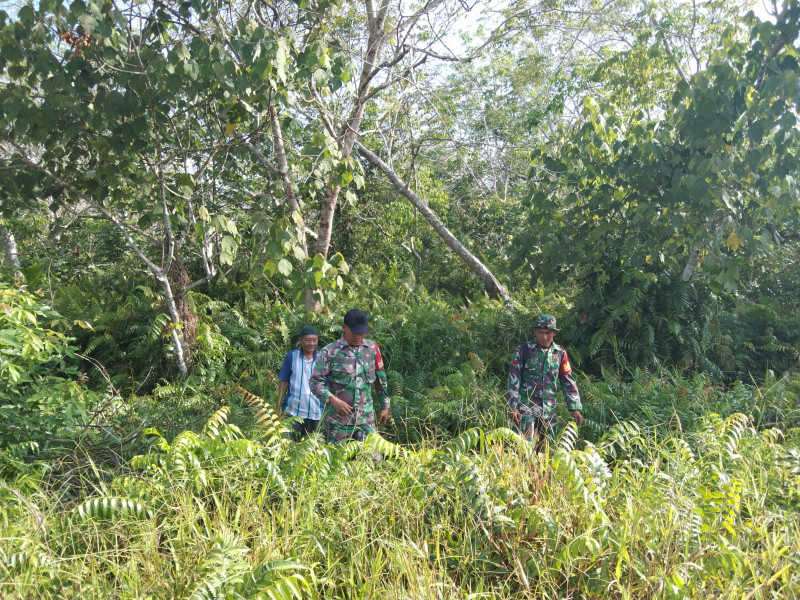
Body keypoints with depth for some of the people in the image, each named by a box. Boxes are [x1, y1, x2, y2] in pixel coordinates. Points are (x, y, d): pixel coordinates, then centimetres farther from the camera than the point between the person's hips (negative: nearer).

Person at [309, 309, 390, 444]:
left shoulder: (372, 349, 6)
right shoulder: (330, 352, -6)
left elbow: (381, 379, 15)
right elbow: (315, 382, -7)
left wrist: (385, 406, 16)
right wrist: (333, 400, -22)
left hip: (366, 418, 3)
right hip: (339, 419, -3)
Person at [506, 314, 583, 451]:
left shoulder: (560, 353, 8)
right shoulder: (523, 350, -1)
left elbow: (568, 382, 12)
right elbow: (513, 379, -3)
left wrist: (576, 408, 5)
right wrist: (513, 406, -10)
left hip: (549, 409, 4)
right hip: (526, 407, -3)